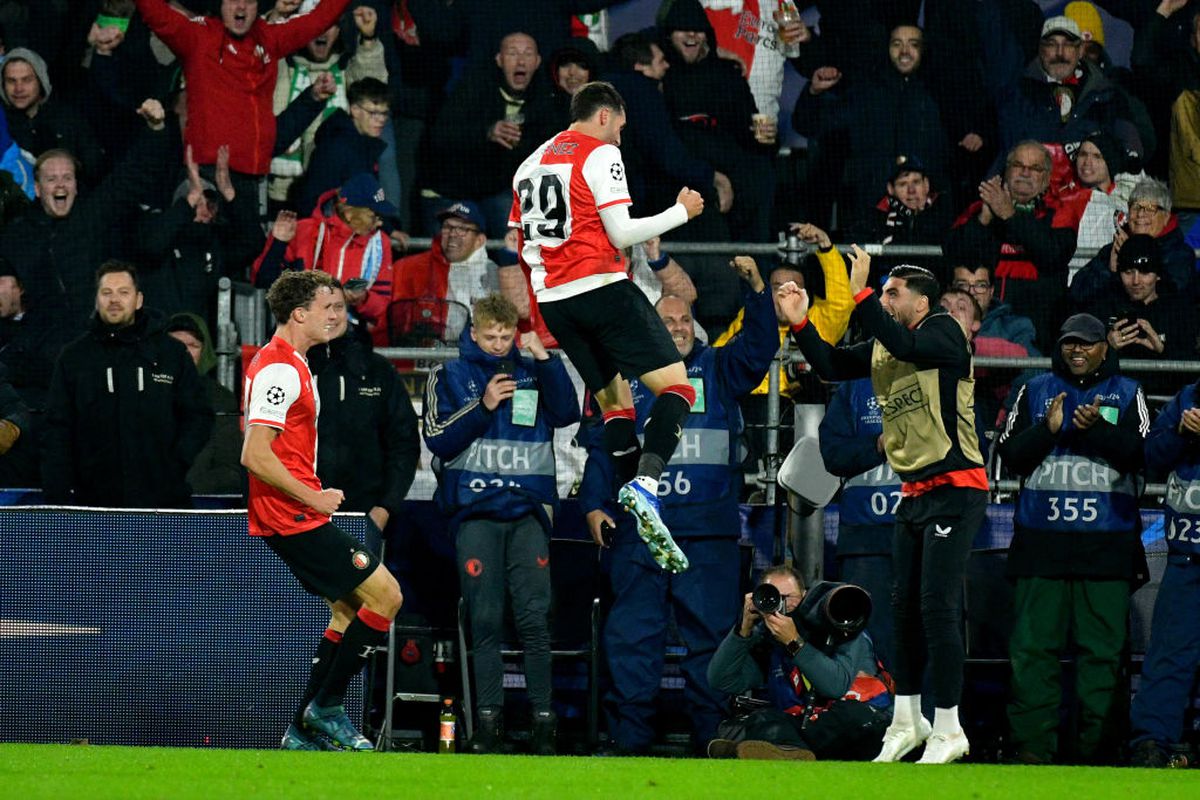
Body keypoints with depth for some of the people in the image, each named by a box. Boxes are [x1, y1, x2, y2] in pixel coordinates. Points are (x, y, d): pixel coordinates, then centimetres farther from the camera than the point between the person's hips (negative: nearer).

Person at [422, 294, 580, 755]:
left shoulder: (532, 373, 12)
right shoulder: (451, 376, 9)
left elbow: (566, 415, -1)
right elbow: (438, 439, 0)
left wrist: (545, 360, -9)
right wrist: (484, 406, -11)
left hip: (528, 510, 0)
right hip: (474, 510, 0)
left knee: (535, 617, -7)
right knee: (485, 619, -2)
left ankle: (543, 720, -6)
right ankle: (489, 720, 2)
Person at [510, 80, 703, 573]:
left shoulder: (531, 163, 19)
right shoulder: (600, 154, -3)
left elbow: (519, 245, 21)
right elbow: (622, 233, -9)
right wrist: (681, 212, 2)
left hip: (553, 300, 8)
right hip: (601, 288, -8)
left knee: (615, 401, 16)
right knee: (675, 388, -9)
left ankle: (634, 505, 7)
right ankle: (645, 484, -32)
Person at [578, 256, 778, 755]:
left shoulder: (718, 369, 14)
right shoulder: (624, 376, 14)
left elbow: (760, 347, -2)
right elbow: (599, 446, 13)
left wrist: (755, 288, -14)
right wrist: (594, 505, 2)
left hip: (708, 527, 0)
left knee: (710, 630, -1)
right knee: (633, 633, -2)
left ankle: (712, 732, 3)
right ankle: (630, 736, 1)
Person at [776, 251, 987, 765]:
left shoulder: (944, 332, -9)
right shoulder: (883, 346, 13)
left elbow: (905, 347, -27)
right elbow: (831, 366, 14)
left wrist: (860, 293, -26)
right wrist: (800, 324, -1)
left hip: (954, 490, -8)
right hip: (915, 493, 8)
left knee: (937, 606, -11)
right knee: (905, 605, 11)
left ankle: (948, 729, -8)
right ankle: (908, 721, 21)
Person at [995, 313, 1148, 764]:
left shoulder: (1126, 394, 12)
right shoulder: (1035, 392, 15)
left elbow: (1138, 454, -2)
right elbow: (1010, 454, 7)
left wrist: (1098, 427, -17)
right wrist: (1048, 429, -9)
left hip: (1107, 541, -1)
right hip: (1041, 537, 1)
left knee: (1103, 647, -3)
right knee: (1033, 645, -5)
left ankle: (1097, 747, 1)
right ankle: (1032, 743, -4)